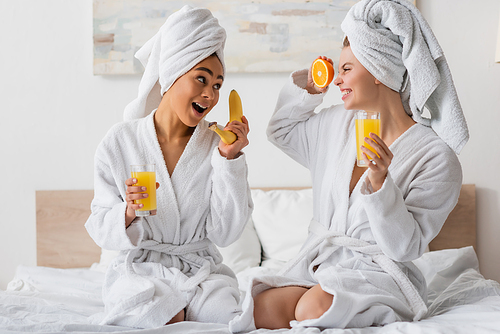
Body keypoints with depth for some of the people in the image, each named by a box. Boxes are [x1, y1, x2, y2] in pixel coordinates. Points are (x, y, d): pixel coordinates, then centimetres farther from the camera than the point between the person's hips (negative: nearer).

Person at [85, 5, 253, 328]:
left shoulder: (219, 146, -2)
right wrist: (128, 212, -24)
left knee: (226, 312, -27)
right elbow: (101, 228, -1)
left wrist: (229, 159, -13)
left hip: (201, 269, 2)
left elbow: (224, 233, -7)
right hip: (141, 269, -1)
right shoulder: (119, 142, -4)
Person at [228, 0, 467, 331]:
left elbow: (406, 247, -15)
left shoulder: (436, 157, -12)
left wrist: (380, 185, -29)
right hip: (317, 263, 5)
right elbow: (281, 131, 28)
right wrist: (307, 90, 12)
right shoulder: (337, 123, 8)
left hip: (379, 272, -5)